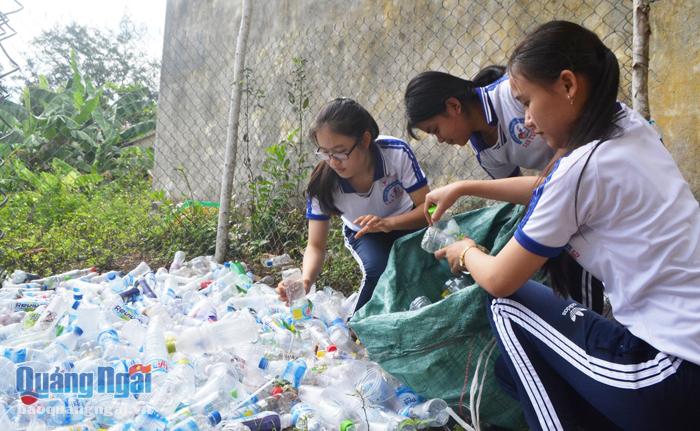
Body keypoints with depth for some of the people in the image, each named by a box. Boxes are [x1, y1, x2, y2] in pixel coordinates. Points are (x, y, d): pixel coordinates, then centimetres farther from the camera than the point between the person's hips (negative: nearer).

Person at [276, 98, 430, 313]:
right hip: (362, 233, 0)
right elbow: (316, 246, -21)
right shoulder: (322, 182, -27)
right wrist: (305, 280, -42)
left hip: (405, 223, 0)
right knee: (377, 269, -31)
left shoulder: (398, 153, -30)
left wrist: (387, 223, -41)